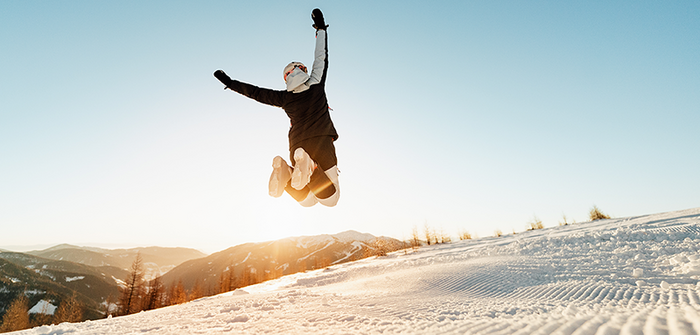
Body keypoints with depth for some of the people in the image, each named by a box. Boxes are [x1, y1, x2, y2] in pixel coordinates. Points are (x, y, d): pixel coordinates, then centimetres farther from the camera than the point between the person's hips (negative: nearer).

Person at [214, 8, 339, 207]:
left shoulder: (284, 98, 9)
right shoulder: (317, 84, 6)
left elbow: (255, 92, 17)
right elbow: (321, 58, 18)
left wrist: (230, 83, 32)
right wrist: (321, 29, 29)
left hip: (297, 146, 3)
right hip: (322, 143, -3)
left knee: (308, 201, 13)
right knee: (331, 199, -1)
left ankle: (285, 172, -20)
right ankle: (309, 168, -32)